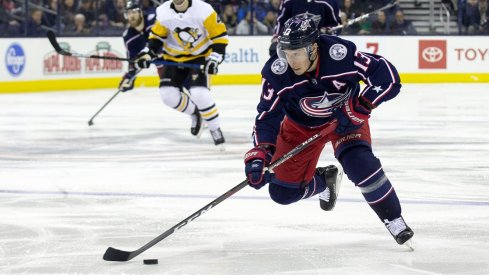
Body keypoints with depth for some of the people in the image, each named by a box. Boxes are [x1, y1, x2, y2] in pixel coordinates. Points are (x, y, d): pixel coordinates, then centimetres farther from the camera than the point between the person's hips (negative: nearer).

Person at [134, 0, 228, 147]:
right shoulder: (163, 12, -13)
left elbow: (219, 35, -14)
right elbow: (157, 35, 3)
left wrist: (214, 58, -21)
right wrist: (148, 53, -11)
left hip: (199, 56, -4)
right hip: (174, 57, 4)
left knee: (199, 94, -22)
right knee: (168, 95, -9)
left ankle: (215, 129, -2)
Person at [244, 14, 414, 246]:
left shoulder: (341, 54, -34)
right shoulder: (276, 73, -27)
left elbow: (388, 76, -27)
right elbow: (267, 117, -21)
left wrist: (360, 107, -33)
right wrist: (259, 155, -34)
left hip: (345, 119, -3)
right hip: (301, 126, 3)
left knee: (360, 164, -30)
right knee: (283, 192, 1)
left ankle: (393, 220, -9)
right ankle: (325, 180, 34)